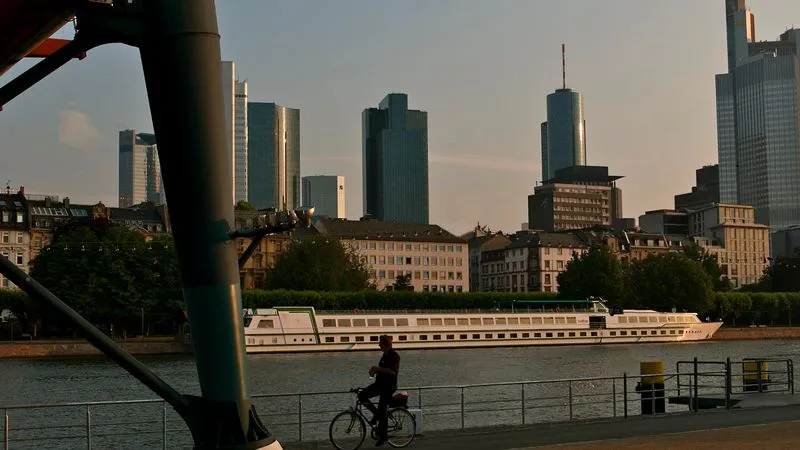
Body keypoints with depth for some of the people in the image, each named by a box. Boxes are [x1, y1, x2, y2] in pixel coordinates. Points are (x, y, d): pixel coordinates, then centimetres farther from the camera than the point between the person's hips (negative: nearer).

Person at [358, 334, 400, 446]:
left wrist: (378, 369, -35)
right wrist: (374, 370, 4)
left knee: (382, 410, -4)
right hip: (380, 383, 8)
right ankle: (376, 414, 12)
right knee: (362, 395, -5)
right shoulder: (385, 355, 8)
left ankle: (382, 437, 8)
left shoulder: (394, 356, -17)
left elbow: (393, 372, -28)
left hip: (389, 386, -8)